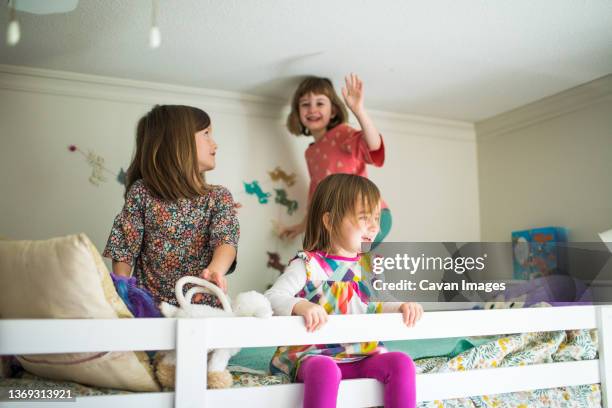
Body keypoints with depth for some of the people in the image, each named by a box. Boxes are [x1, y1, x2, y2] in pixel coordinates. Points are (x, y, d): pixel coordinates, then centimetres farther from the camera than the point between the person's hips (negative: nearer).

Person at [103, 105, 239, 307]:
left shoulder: (219, 197, 6)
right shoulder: (141, 193, 2)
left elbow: (226, 239, -11)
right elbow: (123, 252, 5)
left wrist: (216, 270, -30)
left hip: (204, 305, 2)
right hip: (149, 307, -1)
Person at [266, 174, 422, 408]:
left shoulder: (370, 266, 12)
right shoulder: (308, 264, -6)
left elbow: (378, 306, 18)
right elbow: (271, 298, -14)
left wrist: (403, 306, -4)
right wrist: (301, 305, -34)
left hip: (363, 355, 5)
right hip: (314, 355, -5)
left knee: (402, 362, -20)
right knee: (325, 370, -37)